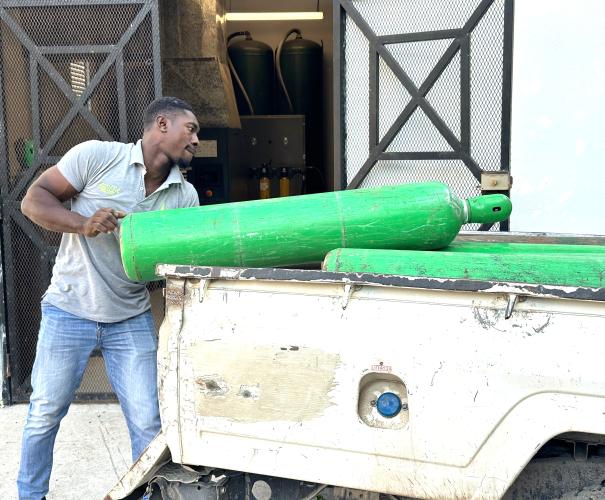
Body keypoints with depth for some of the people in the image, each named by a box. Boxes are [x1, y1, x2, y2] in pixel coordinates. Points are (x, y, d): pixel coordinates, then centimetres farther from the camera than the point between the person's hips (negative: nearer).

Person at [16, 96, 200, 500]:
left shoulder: (186, 196, 1)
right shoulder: (96, 156, -11)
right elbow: (34, 199, -10)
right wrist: (83, 223, -27)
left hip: (132, 321, 3)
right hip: (68, 313, -3)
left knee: (148, 424, 2)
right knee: (45, 414, 11)